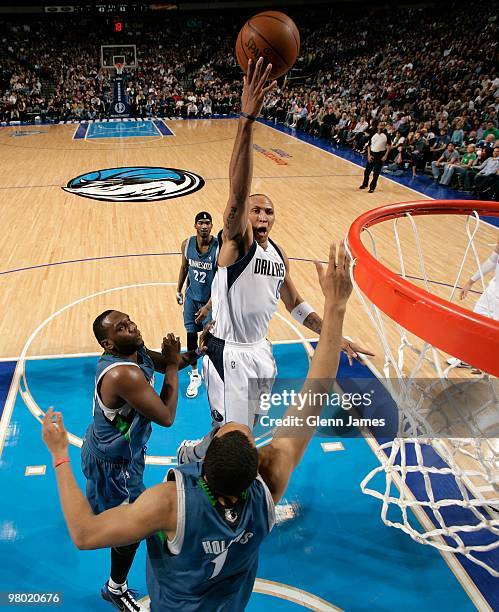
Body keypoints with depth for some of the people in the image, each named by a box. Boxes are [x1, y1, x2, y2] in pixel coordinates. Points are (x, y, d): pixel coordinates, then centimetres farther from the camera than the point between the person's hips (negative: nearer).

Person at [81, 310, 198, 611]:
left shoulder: (137, 352, -11)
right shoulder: (125, 374, -38)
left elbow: (165, 362, 8)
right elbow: (166, 417, -31)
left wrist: (189, 355, -11)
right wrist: (173, 364, -26)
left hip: (112, 446, 9)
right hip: (112, 462, -9)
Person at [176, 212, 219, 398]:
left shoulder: (219, 248, -22)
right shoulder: (187, 244, -8)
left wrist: (208, 307, -21)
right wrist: (179, 290, 15)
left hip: (211, 300, -3)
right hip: (191, 297, 4)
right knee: (191, 335, 8)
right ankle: (194, 376, 25)